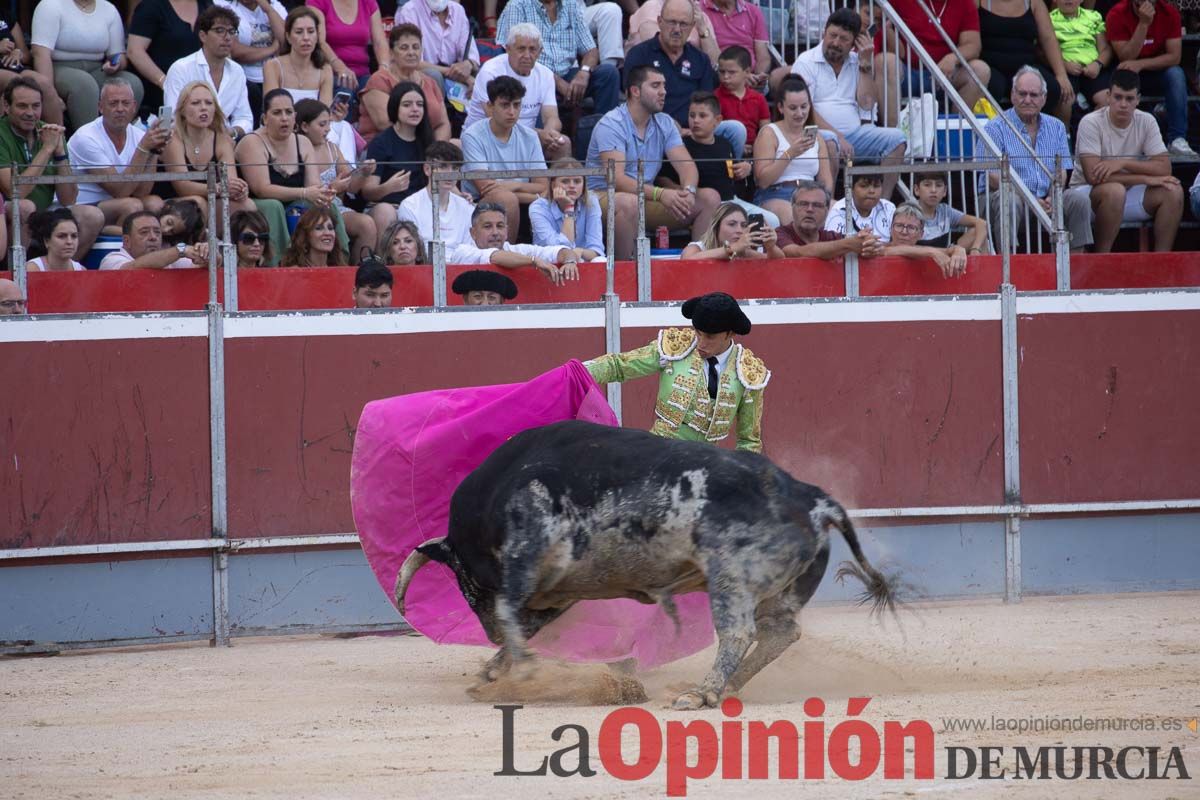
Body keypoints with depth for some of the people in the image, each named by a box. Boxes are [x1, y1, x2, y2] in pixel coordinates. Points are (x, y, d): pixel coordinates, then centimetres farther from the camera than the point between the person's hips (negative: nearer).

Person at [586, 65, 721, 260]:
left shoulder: (665, 124, 7)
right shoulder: (611, 124, -15)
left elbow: (686, 165, -2)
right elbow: (617, 179, -25)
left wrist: (688, 191, -26)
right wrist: (660, 194, -38)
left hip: (647, 199, 7)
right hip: (603, 198, -7)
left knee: (709, 198, -7)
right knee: (628, 202, -41)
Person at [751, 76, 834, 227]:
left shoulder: (817, 138, 20)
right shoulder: (769, 134, 4)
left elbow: (826, 181, 15)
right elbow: (762, 181, -6)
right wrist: (789, 154, -15)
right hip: (776, 196, -5)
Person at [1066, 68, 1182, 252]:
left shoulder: (1146, 122, -3)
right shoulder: (1091, 123, -17)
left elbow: (1164, 168, -11)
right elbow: (1093, 176, -26)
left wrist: (1123, 163, -24)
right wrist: (1146, 178, -24)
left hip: (1130, 192, 5)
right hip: (1086, 192, -5)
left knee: (1173, 191, -18)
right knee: (1114, 190, -38)